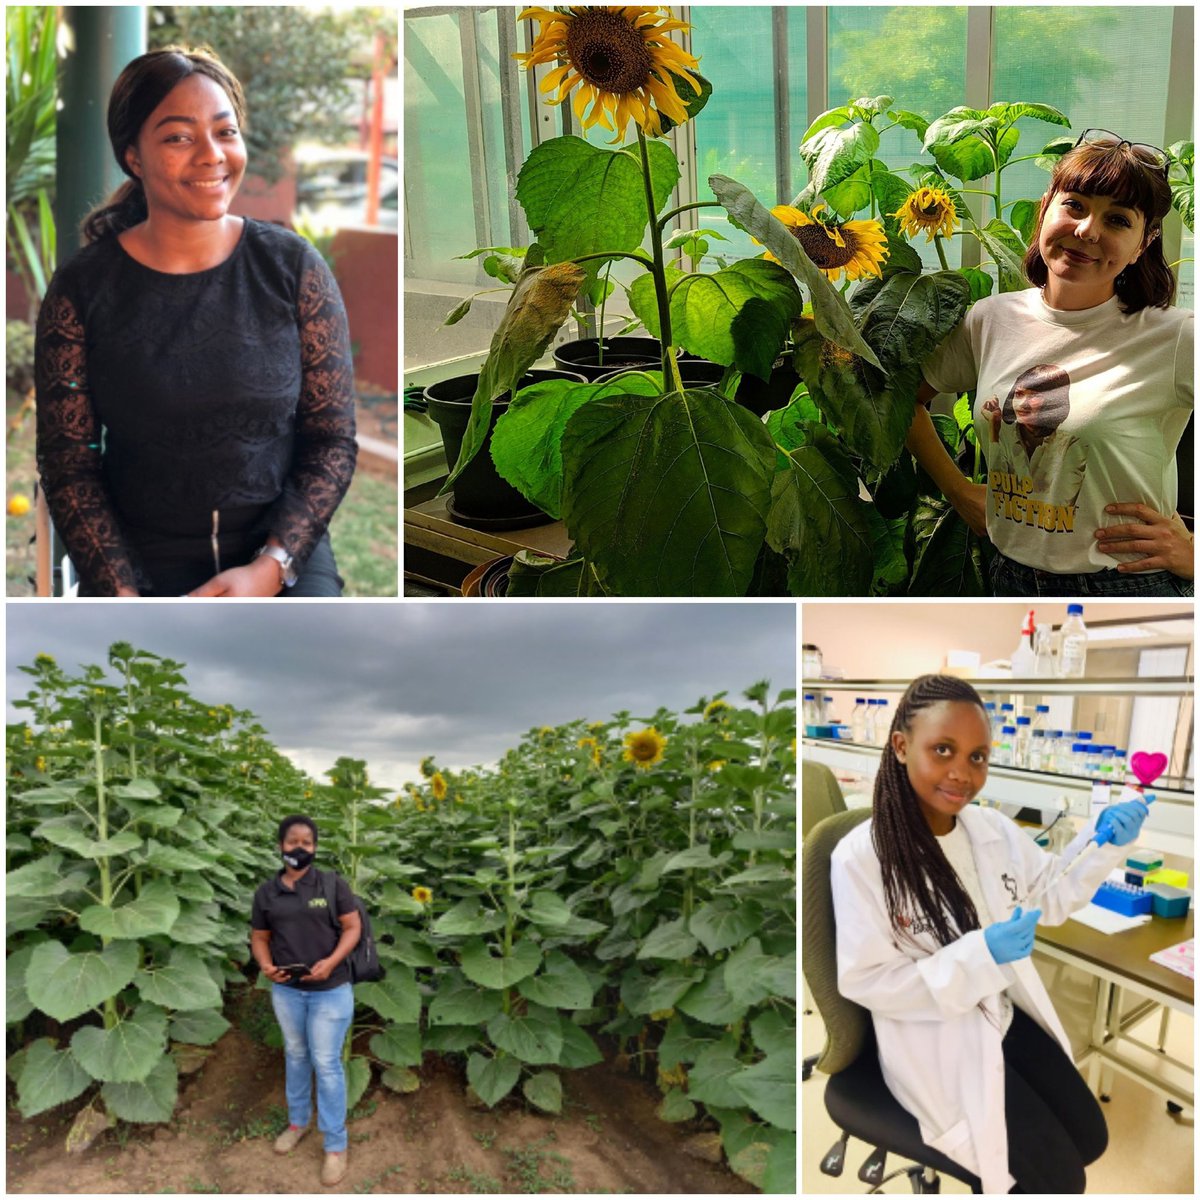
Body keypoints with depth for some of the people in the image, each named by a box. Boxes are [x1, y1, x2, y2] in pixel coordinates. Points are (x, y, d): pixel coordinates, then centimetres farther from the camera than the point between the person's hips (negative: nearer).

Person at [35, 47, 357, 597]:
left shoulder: (293, 266, -2)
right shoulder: (81, 287, -1)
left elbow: (333, 439, -2)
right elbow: (68, 463, 1)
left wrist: (270, 567, -12)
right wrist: (121, 593, -10)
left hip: (284, 553, 0)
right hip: (136, 562, 0)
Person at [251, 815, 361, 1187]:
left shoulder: (333, 884, -9)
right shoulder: (266, 892, 0)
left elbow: (353, 927, -7)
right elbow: (259, 937, 8)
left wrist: (332, 961, -21)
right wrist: (265, 965, -12)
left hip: (330, 990, -3)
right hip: (286, 990, 3)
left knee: (326, 1063, 1)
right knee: (295, 1055, 21)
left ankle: (336, 1145, 14)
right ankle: (298, 1121, 42)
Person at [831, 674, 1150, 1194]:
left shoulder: (994, 828, -7)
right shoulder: (860, 858, -26)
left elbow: (1050, 898, 8)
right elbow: (864, 981, -21)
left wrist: (1105, 842, -11)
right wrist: (980, 955, -29)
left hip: (1005, 1015, 6)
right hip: (936, 1042, -6)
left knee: (1089, 1136, 11)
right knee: (1058, 1176, -5)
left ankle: (1002, 1160, 36)